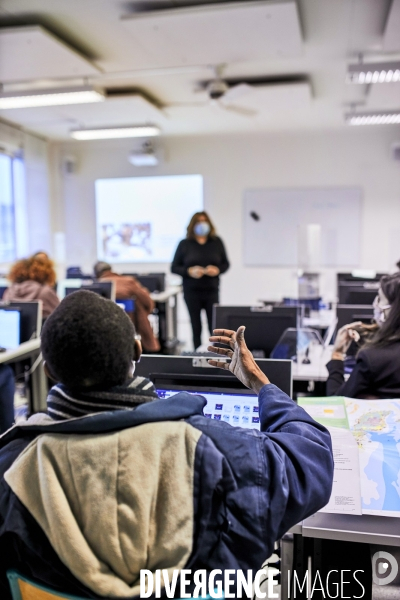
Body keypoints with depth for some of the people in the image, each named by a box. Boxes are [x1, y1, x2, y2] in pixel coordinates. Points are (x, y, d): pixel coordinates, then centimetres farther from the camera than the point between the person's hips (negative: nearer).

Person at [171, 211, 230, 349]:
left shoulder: (217, 242, 5)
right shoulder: (185, 244, 1)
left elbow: (225, 264, 11)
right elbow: (174, 267, 2)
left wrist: (217, 270, -11)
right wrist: (189, 271, -16)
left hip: (212, 291, 1)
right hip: (192, 292, 0)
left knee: (215, 327, -4)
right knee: (196, 328, 6)